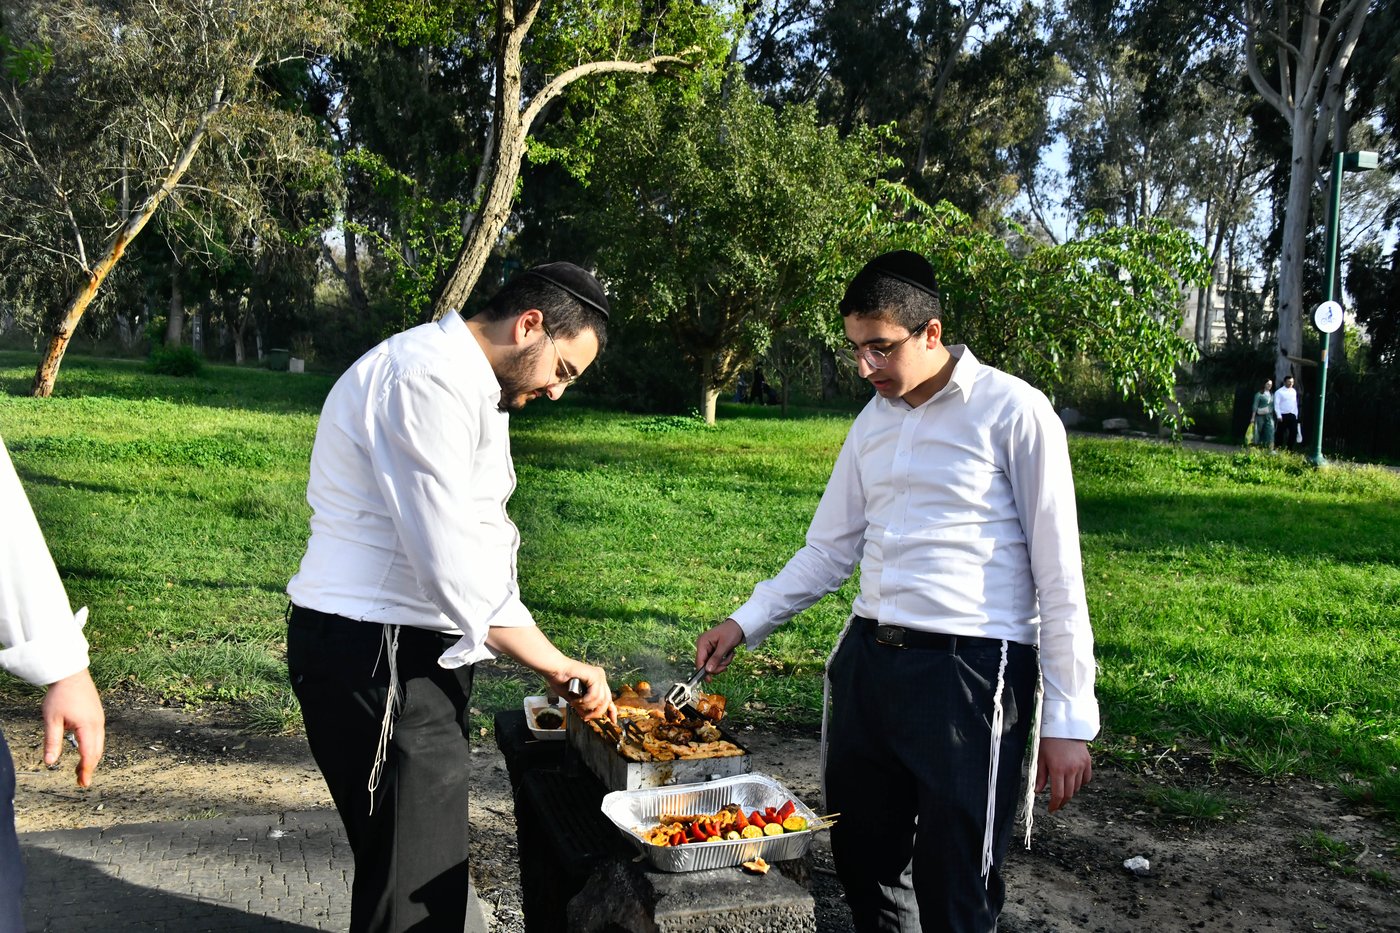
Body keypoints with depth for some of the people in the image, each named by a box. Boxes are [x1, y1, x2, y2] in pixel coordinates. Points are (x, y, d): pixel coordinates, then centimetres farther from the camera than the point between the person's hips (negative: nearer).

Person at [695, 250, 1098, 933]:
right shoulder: (873, 422, 13)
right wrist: (745, 623, 9)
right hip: (867, 658, 7)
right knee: (862, 861, 15)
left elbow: (1058, 576, -8)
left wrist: (1067, 720, -9)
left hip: (969, 671, -6)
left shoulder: (1013, 411, -7)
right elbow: (828, 551, 19)